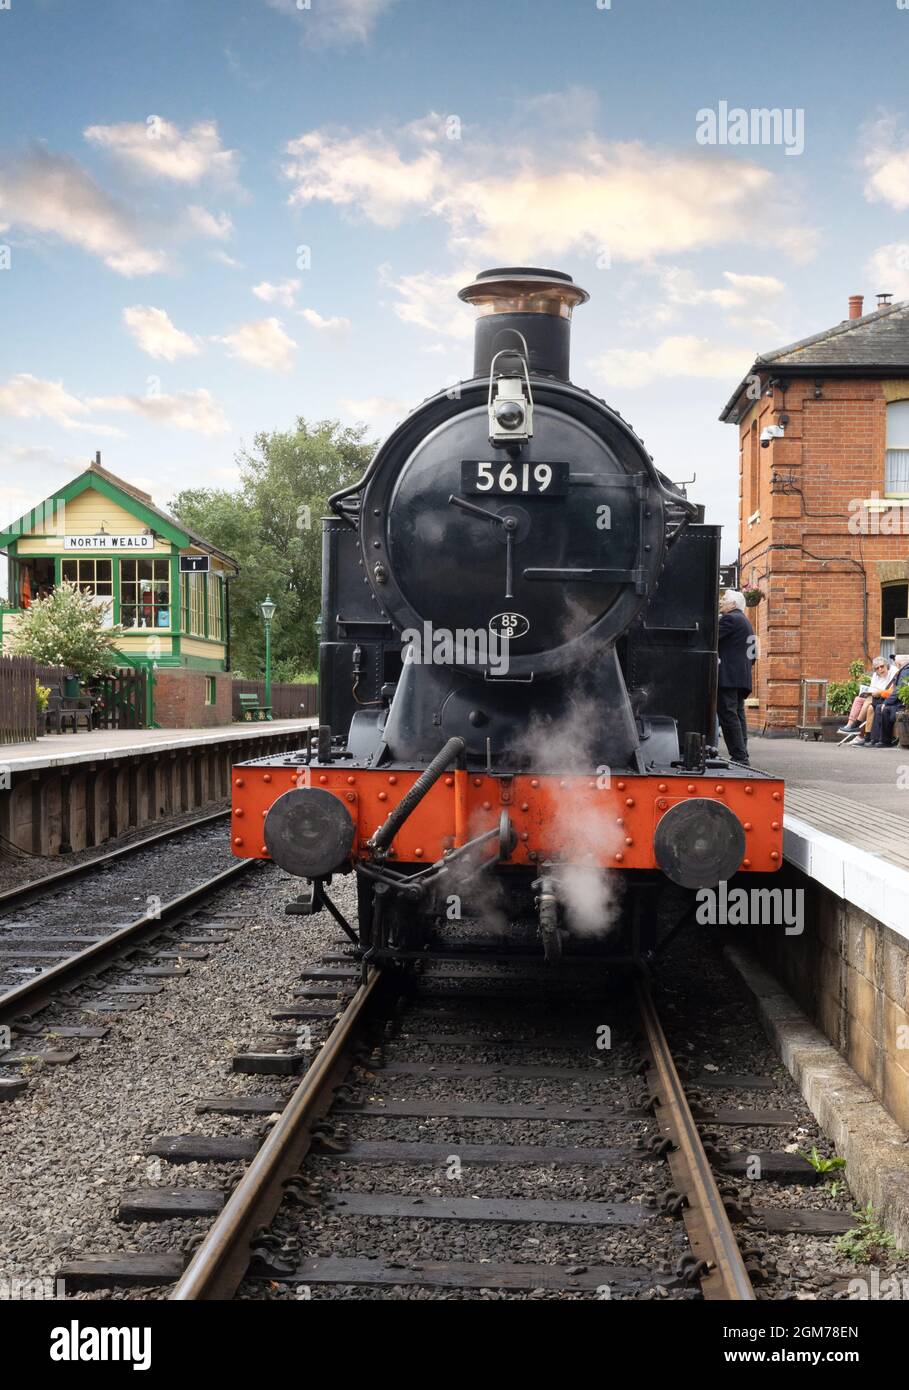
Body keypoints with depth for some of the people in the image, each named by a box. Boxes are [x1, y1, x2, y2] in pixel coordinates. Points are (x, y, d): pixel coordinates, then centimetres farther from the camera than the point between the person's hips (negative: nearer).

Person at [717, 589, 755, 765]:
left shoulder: (729, 619, -8)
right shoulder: (745, 622, 23)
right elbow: (752, 655, 24)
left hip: (728, 677, -10)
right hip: (742, 676, 10)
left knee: (728, 715, -11)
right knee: (738, 715, 10)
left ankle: (738, 756, -15)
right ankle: (742, 755, 9)